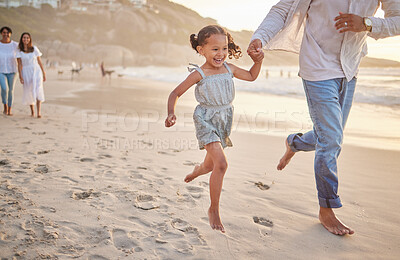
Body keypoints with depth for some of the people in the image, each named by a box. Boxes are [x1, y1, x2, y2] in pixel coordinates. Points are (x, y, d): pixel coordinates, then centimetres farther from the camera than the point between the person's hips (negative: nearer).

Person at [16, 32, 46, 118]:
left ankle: (39, 112, -20)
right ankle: (32, 111, 27)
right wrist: (20, 76, -12)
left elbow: (39, 62, 7)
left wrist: (44, 74, 6)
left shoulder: (34, 48, 4)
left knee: (38, 91, -16)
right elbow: (19, 64, -2)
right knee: (29, 92, 5)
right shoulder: (19, 51, 3)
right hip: (26, 72, 1)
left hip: (36, 71, -1)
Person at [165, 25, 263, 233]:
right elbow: (176, 93, -6)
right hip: (206, 120, -6)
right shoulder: (199, 74, -12)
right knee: (221, 163, -21)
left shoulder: (229, 69, 3)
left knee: (210, 165, 18)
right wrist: (171, 113, -21)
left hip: (224, 121, 6)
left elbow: (251, 76, 20)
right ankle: (214, 210, -6)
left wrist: (258, 61, 3)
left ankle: (197, 171, 59)